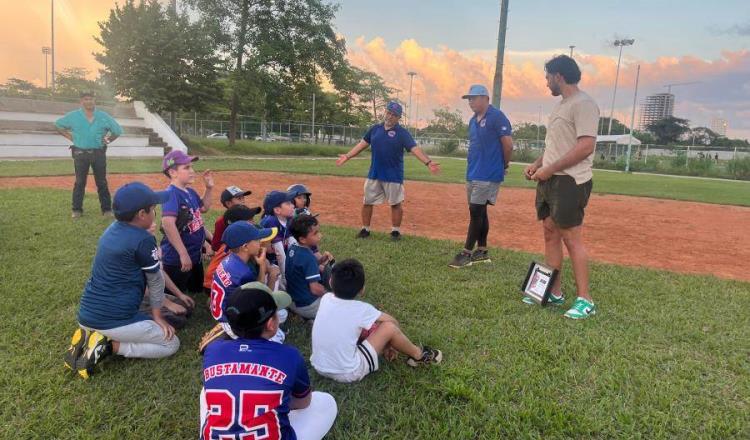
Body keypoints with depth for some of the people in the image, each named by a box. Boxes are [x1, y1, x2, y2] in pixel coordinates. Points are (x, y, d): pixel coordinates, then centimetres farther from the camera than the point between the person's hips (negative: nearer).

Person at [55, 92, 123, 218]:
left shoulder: (104, 117, 4)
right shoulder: (73, 116, 3)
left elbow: (118, 131, 12)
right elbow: (58, 124, 16)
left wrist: (107, 140, 3)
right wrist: (69, 137, 6)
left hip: (99, 153, 0)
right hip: (80, 153, 0)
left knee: (102, 182, 5)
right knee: (79, 182, 5)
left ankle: (107, 209, 11)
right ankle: (77, 210, 13)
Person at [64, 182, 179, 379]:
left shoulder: (112, 230, 7)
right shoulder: (143, 240, -17)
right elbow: (155, 280, -2)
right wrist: (157, 315, 12)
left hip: (86, 316, 8)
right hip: (112, 321, -8)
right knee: (171, 343, 7)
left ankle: (88, 336, 10)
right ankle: (109, 346, -5)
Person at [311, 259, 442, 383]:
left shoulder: (326, 299, -4)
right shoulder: (361, 309, -17)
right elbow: (393, 321, -2)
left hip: (319, 367, 6)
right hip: (348, 374, -6)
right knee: (389, 327, -7)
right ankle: (418, 355, 18)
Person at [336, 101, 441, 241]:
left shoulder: (402, 132, -8)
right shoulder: (375, 128, 6)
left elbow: (415, 148, -18)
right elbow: (363, 144, 14)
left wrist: (428, 162, -31)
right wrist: (347, 156, 11)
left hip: (394, 176, -4)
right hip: (374, 175, 4)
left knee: (396, 203, 6)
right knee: (367, 202, 10)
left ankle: (395, 231, 21)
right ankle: (365, 229, 24)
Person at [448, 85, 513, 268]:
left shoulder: (497, 116, -11)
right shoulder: (473, 120, 15)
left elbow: (508, 144, -14)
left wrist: (505, 165, -1)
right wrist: (472, 168, 12)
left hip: (488, 175, -9)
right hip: (473, 174, 9)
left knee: (476, 211, -7)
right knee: (479, 212, 12)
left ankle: (467, 253, -1)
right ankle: (482, 251, 20)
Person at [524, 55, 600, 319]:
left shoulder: (583, 104, -13)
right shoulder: (560, 105, 18)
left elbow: (586, 147, -22)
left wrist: (549, 169, -20)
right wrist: (536, 165, 10)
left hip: (570, 182, -10)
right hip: (549, 181, 10)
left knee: (572, 239, -7)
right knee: (550, 234, 11)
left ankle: (585, 300, 3)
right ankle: (553, 293, 20)